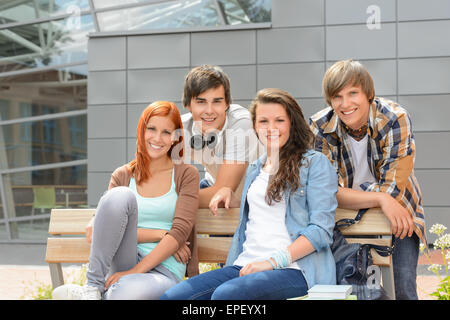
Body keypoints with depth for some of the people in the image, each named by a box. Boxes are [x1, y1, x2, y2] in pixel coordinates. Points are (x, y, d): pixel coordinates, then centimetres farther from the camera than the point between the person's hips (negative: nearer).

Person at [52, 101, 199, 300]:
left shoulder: (186, 175, 8)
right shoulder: (123, 176, 13)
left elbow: (181, 231, -6)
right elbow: (94, 230, 1)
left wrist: (135, 271, -17)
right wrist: (159, 235, -9)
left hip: (164, 271, -3)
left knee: (128, 293, -42)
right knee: (121, 195, -26)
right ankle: (93, 287, -21)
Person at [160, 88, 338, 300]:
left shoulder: (315, 163, 3)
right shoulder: (254, 169, 24)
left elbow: (321, 230, -6)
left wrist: (273, 261, -15)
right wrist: (228, 193, 17)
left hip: (294, 269, -6)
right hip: (246, 266, 6)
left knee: (225, 294, -35)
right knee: (171, 297, -18)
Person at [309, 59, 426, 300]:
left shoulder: (395, 119, -22)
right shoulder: (320, 127, -16)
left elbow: (392, 190, -23)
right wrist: (381, 199, -32)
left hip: (398, 211, -1)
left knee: (403, 289, -13)